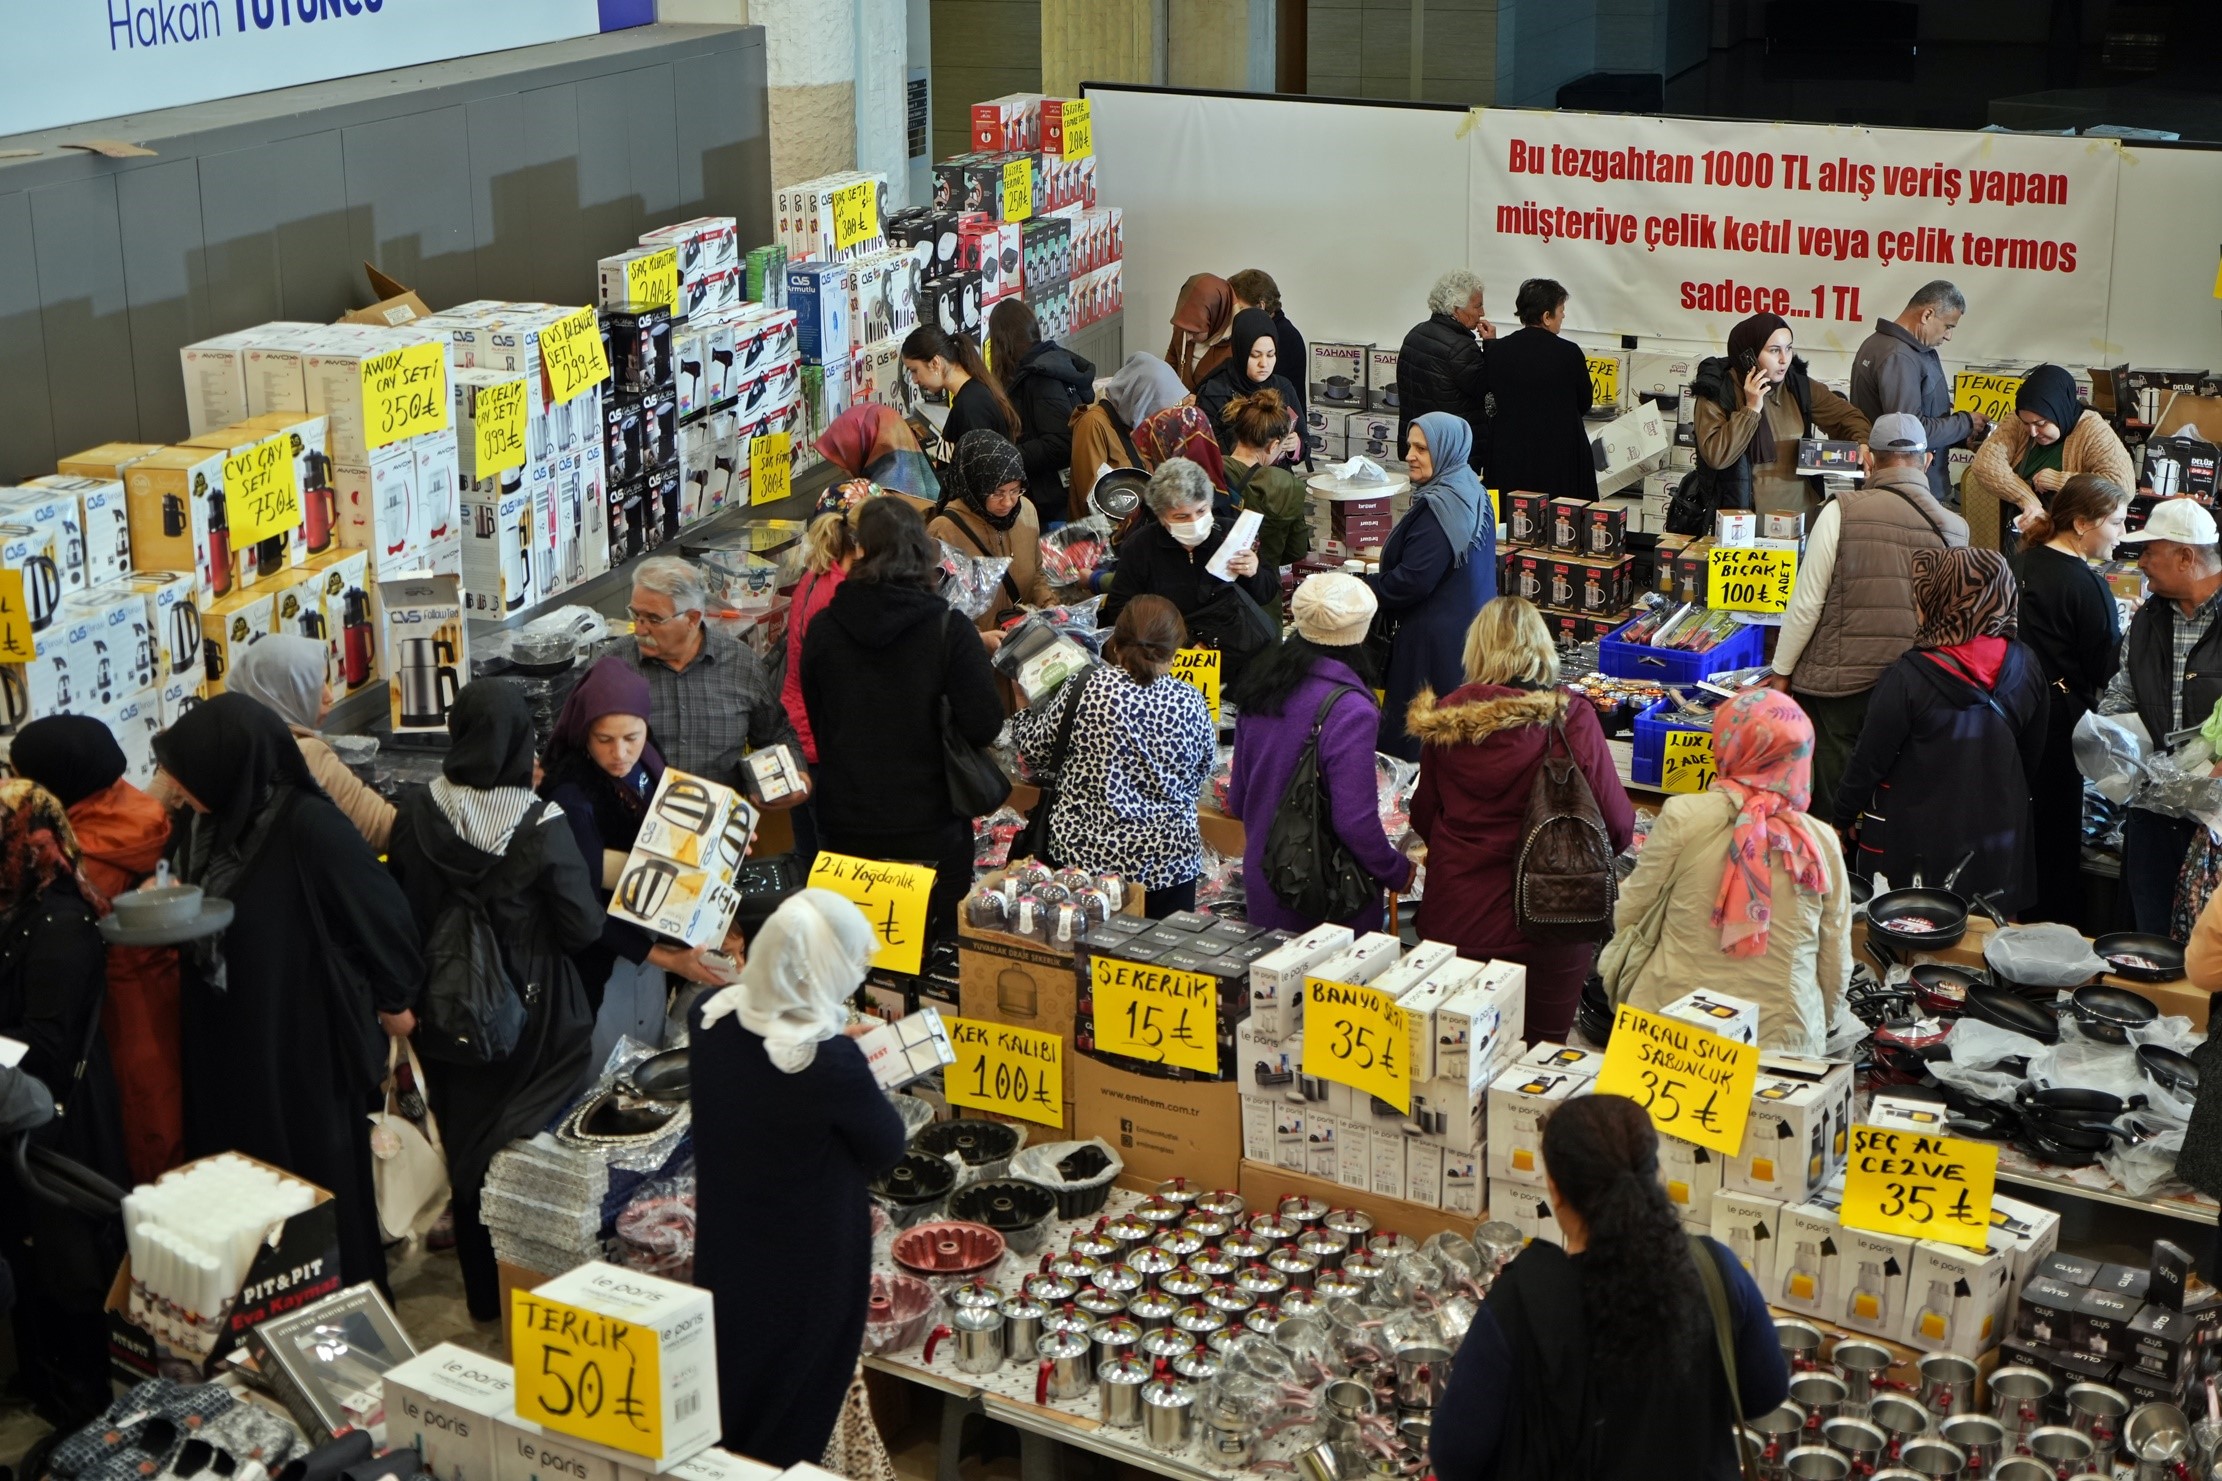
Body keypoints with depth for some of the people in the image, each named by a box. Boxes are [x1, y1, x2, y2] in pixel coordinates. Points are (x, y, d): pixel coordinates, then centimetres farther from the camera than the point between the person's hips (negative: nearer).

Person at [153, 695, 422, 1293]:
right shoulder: (204, 824, 0)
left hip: (309, 1042, -7)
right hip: (226, 1041, 7)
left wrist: (392, 1001, -3)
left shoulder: (309, 828, -24)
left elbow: (382, 912, -14)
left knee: (320, 1183, 8)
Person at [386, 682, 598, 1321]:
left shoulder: (416, 813, -11)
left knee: (466, 1147, 17)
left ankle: (483, 1292, 30)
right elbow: (585, 927, -15)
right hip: (532, 1021, -4)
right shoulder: (541, 825, -20)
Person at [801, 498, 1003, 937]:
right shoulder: (948, 629, -12)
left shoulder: (823, 628, -4)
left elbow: (814, 720, 8)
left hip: (845, 829, 2)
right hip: (929, 828, -2)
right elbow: (983, 726, -15)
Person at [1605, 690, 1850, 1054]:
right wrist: (1814, 1031, 25)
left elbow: (1630, 914, 5)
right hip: (1782, 1041, 2)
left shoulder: (1683, 817, -7)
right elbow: (1835, 969, 9)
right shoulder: (1822, 843, 1)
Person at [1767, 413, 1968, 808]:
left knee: (1831, 799, 7)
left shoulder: (1841, 512, -10)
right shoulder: (1955, 528, 0)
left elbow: (1807, 602, -7)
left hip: (1837, 682, -3)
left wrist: (1782, 671, 3)